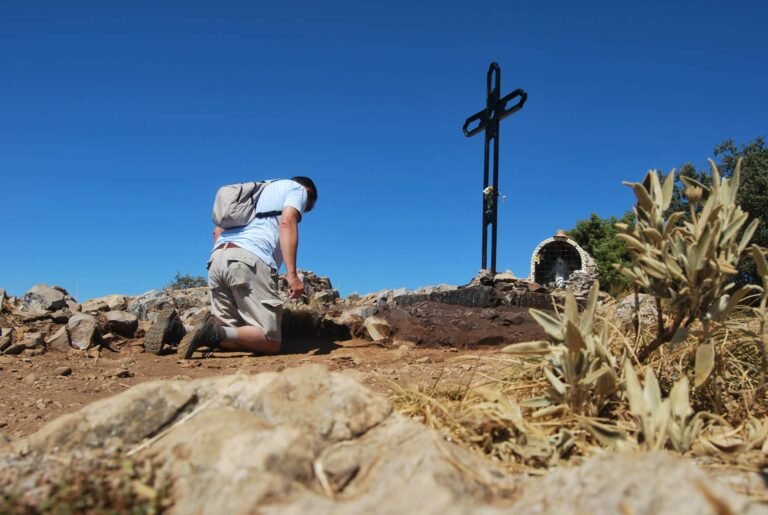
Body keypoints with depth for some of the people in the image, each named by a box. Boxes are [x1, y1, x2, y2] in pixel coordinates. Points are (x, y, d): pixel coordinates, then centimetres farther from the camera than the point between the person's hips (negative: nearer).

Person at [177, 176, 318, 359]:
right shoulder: (297, 188, 17)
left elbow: (218, 230, 30)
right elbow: (287, 222, -5)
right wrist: (292, 274, -14)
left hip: (217, 258, 7)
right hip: (250, 259, -7)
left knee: (231, 335, 12)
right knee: (270, 342, -7)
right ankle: (215, 333, -27)